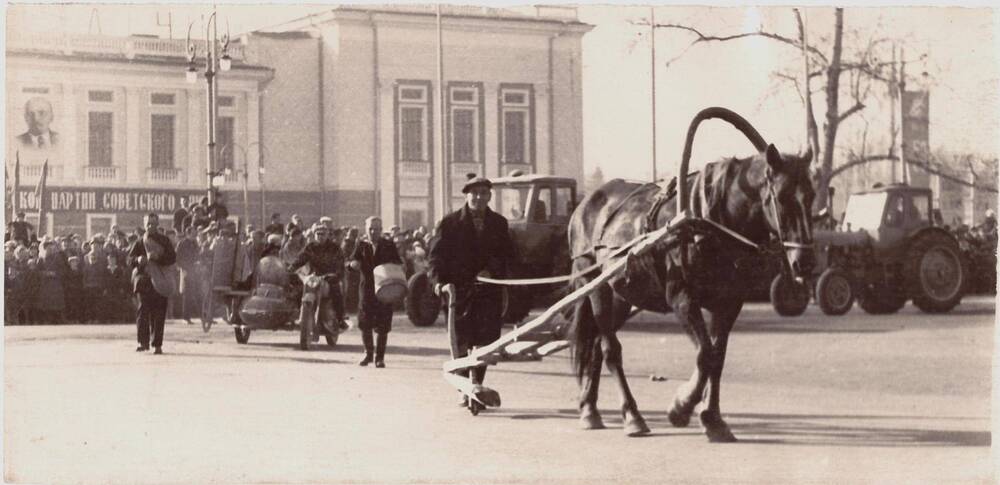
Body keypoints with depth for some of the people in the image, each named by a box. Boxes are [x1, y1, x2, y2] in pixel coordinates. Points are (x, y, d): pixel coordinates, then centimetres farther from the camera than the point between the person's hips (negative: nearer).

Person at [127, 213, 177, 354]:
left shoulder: (164, 241, 10)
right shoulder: (139, 243, 12)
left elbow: (173, 258, 0)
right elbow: (129, 260, 9)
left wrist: (158, 257, -15)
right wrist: (138, 260, -13)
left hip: (160, 282, 0)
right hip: (144, 279, 0)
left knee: (159, 313, -4)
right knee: (143, 310, -11)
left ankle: (157, 344, 0)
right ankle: (143, 341, -6)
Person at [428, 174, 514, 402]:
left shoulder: (498, 223, 11)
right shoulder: (450, 223, 2)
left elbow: (507, 254, 12)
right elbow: (437, 254, -1)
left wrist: (492, 270, -6)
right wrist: (439, 280, -17)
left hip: (488, 289, 2)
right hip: (458, 289, -2)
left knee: (485, 340, -1)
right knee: (460, 342, -3)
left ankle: (477, 384, 13)